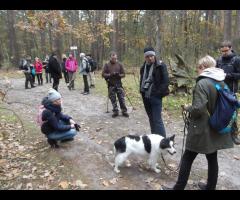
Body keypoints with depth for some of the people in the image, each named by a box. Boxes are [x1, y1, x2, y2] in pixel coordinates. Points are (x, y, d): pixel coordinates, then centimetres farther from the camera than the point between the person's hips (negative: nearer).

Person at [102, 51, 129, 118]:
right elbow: (103, 74, -1)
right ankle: (115, 111, 15)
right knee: (113, 99, 4)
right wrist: (110, 75, -17)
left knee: (121, 98, 0)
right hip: (111, 85, 0)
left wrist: (119, 75, -15)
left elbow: (123, 74, 6)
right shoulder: (107, 65, 2)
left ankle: (124, 111, 10)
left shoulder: (119, 64, 5)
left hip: (119, 84, 0)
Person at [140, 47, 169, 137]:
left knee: (157, 119, -8)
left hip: (155, 96, -6)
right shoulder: (144, 67, 13)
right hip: (145, 96, 7)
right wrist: (142, 91, 12)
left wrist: (159, 93, -15)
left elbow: (166, 81, -10)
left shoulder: (160, 65, -7)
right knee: (151, 118, 16)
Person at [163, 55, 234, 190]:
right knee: (212, 159, 19)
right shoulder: (222, 82, 4)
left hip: (201, 129, -7)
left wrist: (187, 108, -7)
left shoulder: (202, 83, -20)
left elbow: (198, 109, -25)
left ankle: (179, 187, 19)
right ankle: (211, 187, 37)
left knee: (187, 159, 6)